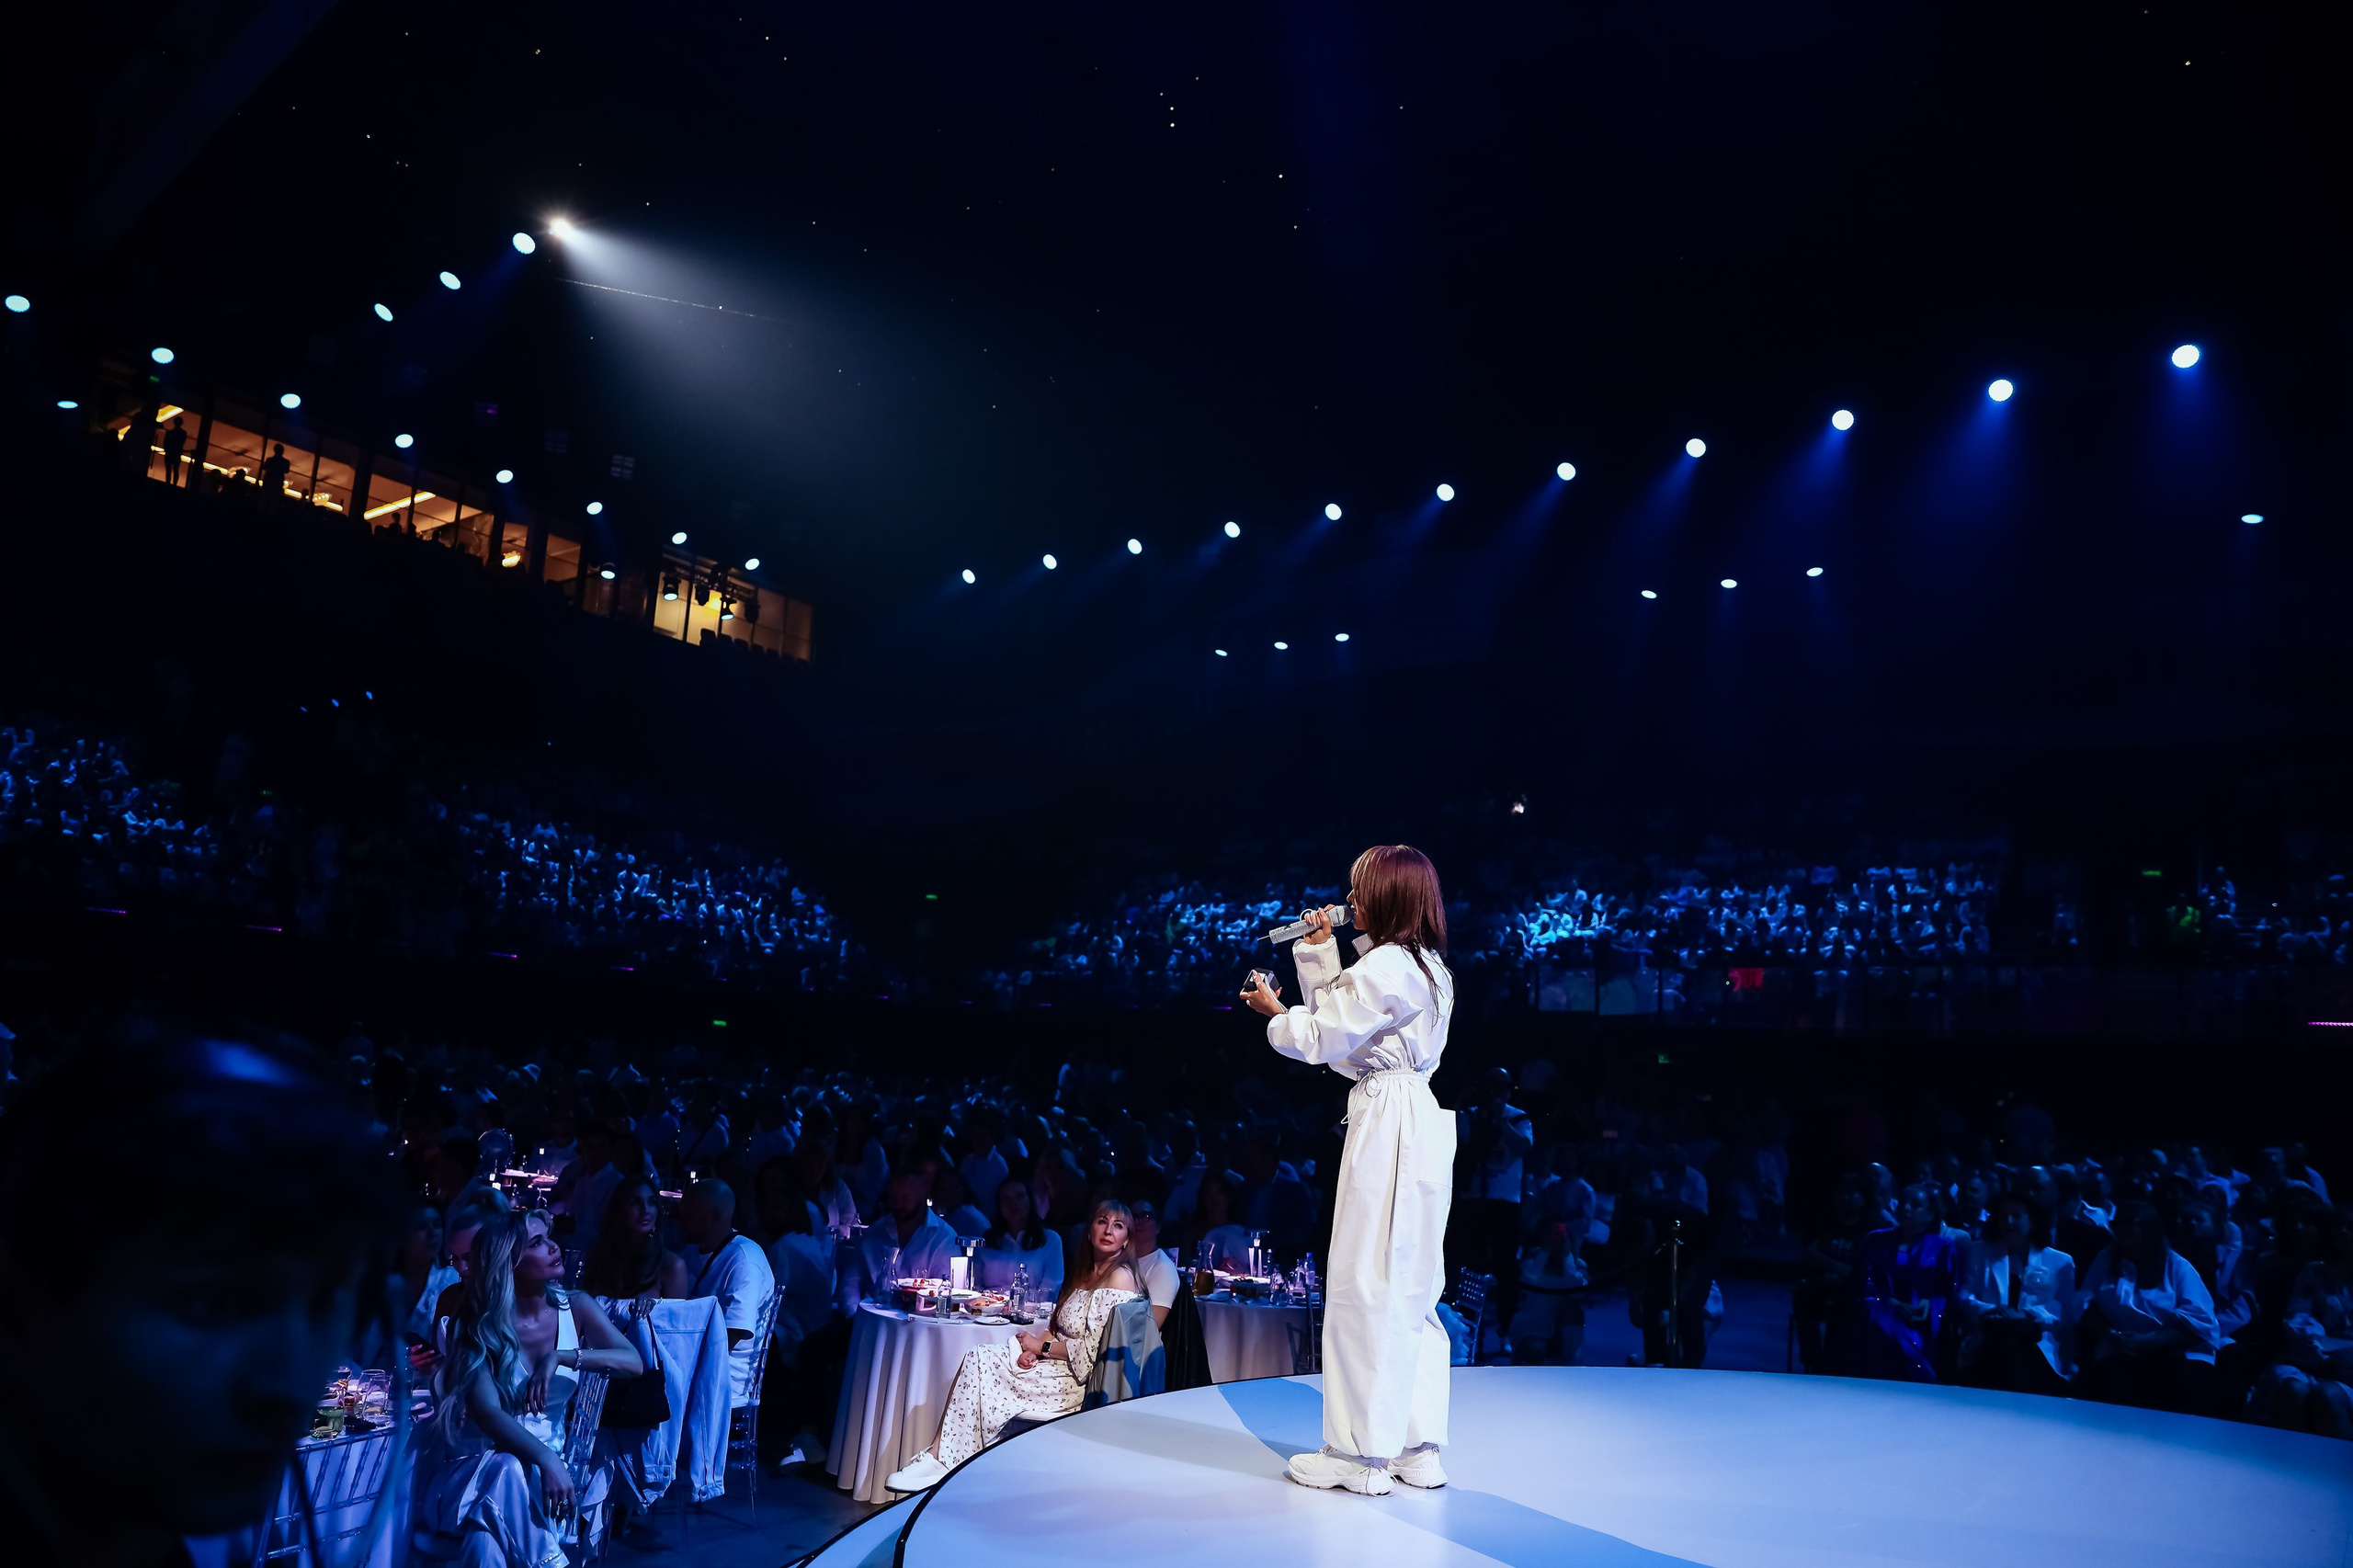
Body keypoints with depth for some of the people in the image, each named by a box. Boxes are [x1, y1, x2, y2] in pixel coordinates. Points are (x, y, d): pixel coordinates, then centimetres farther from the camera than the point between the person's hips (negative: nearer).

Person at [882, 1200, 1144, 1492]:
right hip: (1055, 1366, 8)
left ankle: (938, 1460, -4)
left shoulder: (1120, 1277, -13)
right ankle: (938, 1458, -13)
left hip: (1079, 1380, -8)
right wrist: (1033, 1348, -4)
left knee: (978, 1365, -14)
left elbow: (1095, 1350, -18)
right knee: (977, 1358, -11)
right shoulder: (1084, 1273, 14)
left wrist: (1041, 1346, -8)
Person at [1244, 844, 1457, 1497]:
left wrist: (1275, 1011, 8)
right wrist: (1318, 952, 21)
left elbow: (1320, 1039, -9)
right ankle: (1419, 1449, 20)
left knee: (1365, 1286, -2)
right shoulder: (1428, 967, 17)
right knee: (1412, 1289, 13)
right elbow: (1341, 1015, 23)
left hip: (1387, 1123, -10)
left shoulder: (1385, 964, -14)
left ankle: (1361, 1454, 7)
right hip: (1423, 1124, 10)